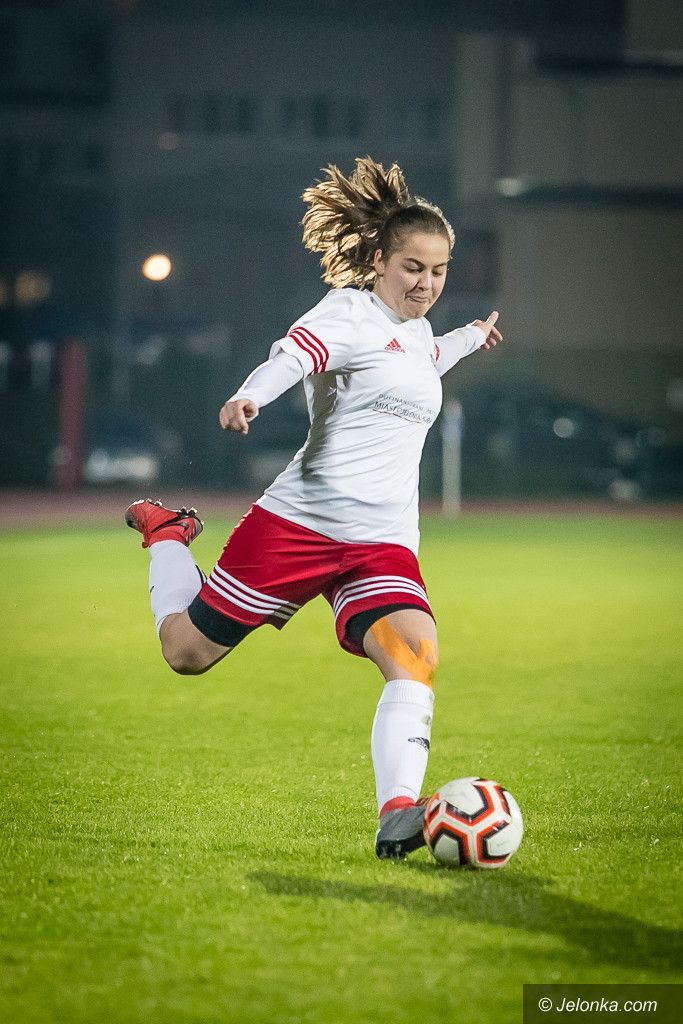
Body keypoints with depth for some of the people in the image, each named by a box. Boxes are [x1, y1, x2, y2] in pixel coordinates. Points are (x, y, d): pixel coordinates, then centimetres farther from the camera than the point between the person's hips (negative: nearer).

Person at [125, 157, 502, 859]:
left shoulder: (417, 331, 17)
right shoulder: (351, 311, -8)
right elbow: (296, 351, -31)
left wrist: (472, 338, 56)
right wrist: (249, 396, -50)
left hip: (383, 544, 6)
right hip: (301, 519, -6)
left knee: (416, 656, -24)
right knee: (186, 652, 7)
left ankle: (397, 816, -31)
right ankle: (164, 534, 37)